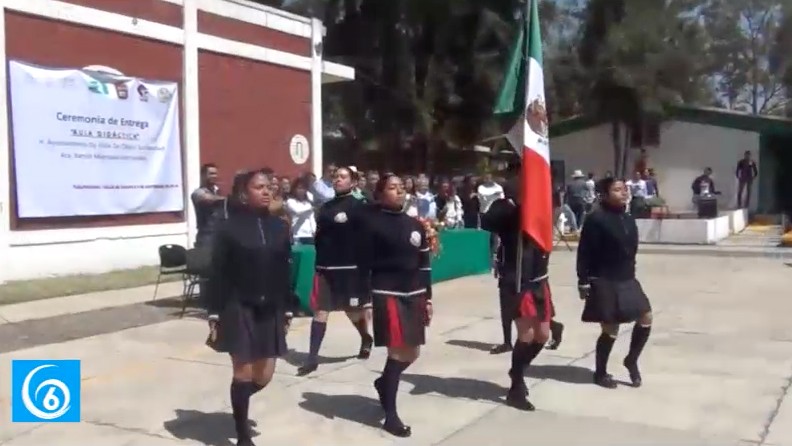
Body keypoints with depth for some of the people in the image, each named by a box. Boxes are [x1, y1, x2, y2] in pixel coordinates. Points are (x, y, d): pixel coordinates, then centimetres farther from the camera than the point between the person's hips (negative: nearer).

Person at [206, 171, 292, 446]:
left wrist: (286, 310, 7)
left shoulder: (279, 227, 5)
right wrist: (214, 314, -9)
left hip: (270, 311, 4)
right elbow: (218, 275, -6)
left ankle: (239, 403, 39)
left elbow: (285, 271, 8)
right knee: (243, 372, 1)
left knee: (264, 376, 6)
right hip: (239, 310, -4)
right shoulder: (230, 228, -6)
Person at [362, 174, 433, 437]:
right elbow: (364, 262, -8)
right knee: (398, 351, -7)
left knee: (412, 352, 11)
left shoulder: (415, 225, 12)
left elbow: (425, 265, 14)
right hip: (387, 294, -6)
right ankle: (390, 415, 5)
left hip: (414, 294, 6)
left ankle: (384, 383, 40)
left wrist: (428, 298, 10)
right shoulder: (372, 223, -6)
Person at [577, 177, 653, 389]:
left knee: (646, 317, 5)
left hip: (626, 280, 8)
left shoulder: (628, 219, 8)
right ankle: (600, 373, 20)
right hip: (604, 282, -7)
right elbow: (584, 253, -15)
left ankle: (631, 360, 25)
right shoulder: (596, 219, -16)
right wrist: (583, 282, -16)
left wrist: (630, 274, 19)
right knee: (610, 329, 0)